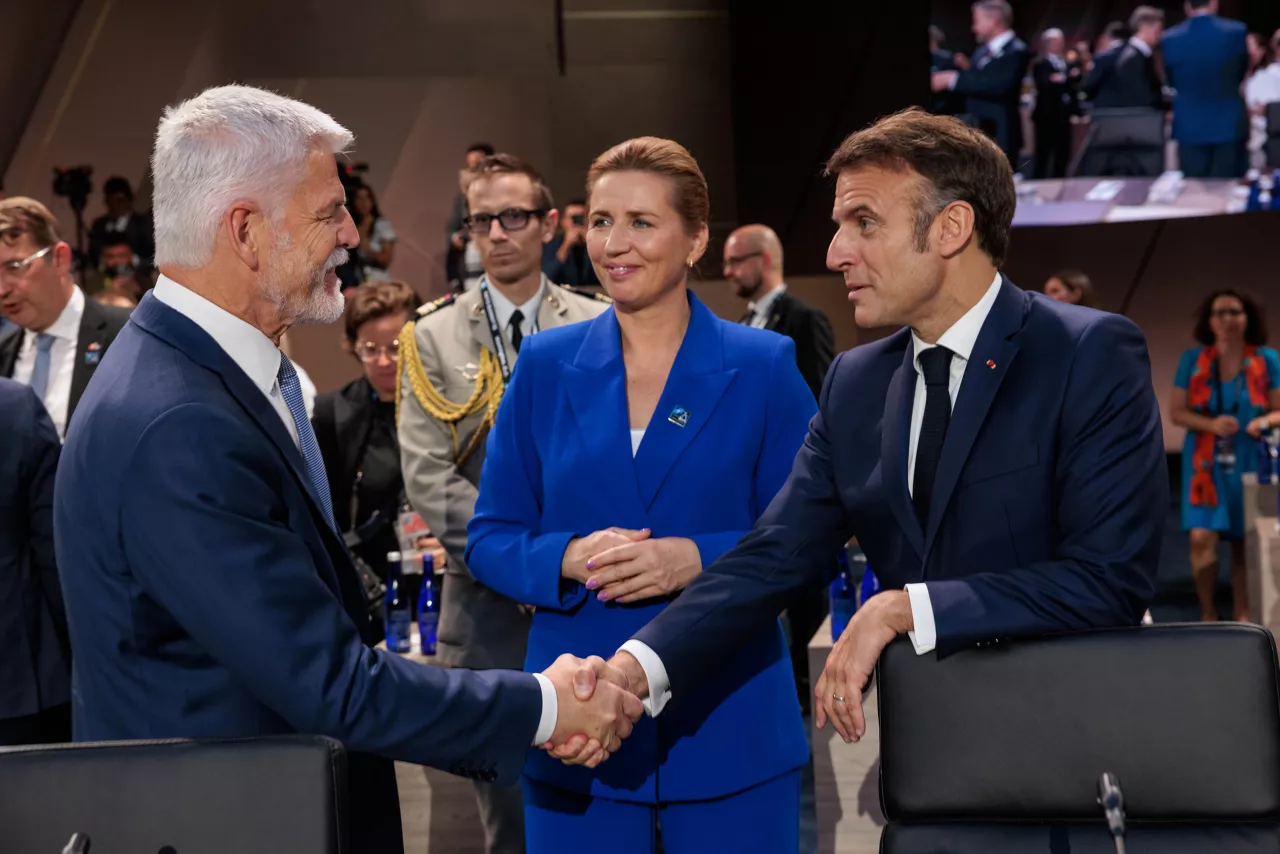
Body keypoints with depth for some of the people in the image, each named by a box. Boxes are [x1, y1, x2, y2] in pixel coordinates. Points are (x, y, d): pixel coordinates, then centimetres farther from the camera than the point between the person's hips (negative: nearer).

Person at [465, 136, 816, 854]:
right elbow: (489, 539, 7)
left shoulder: (764, 366, 0)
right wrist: (569, 559, -14)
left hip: (731, 731, -1)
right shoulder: (546, 366, 6)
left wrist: (698, 558, -18)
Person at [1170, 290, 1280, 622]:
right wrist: (1211, 424, -18)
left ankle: (1242, 615, 18)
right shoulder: (1192, 360, 1)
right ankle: (1207, 613, 1)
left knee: (1244, 540, 6)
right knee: (1202, 537, -13)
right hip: (1206, 461, 0)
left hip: (1250, 461, 0)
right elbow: (1177, 412, 0)